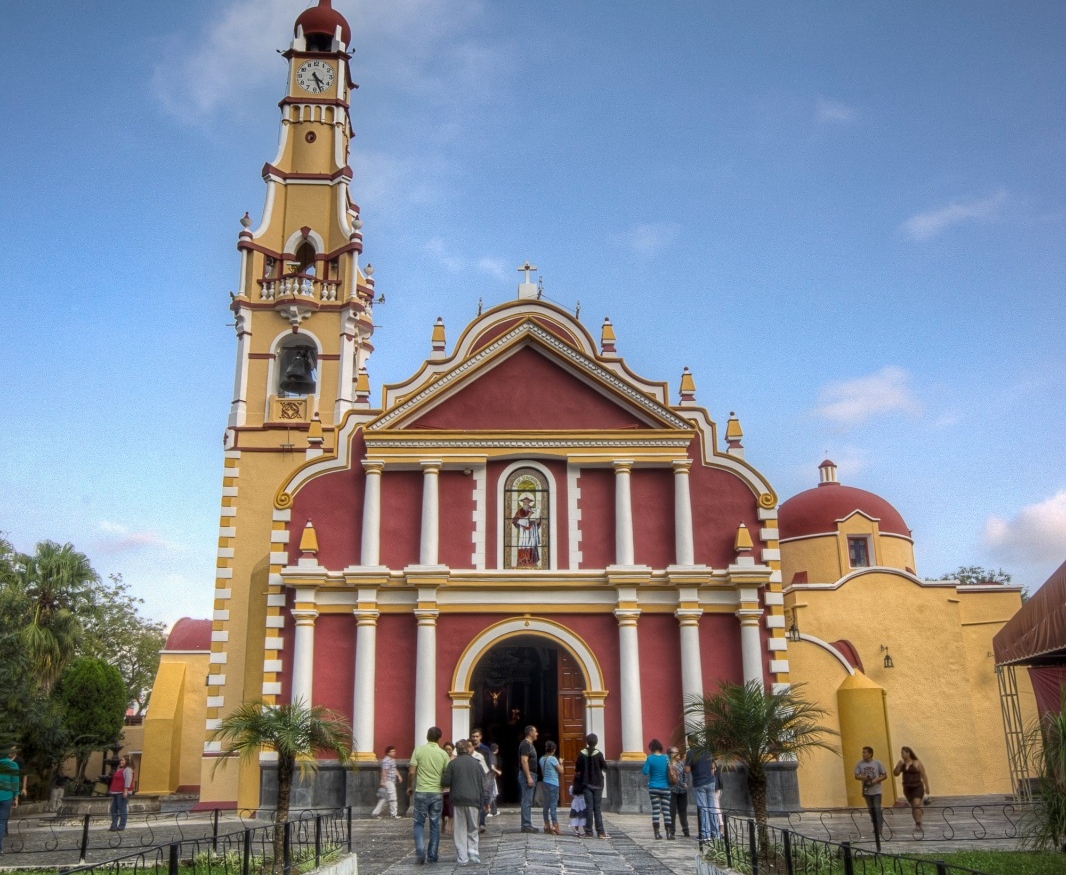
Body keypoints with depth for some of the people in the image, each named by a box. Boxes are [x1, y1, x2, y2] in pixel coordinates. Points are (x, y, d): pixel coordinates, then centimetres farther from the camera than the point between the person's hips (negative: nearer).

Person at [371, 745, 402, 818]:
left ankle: (375, 813, 16)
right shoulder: (386, 760, -17)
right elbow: (384, 771, -20)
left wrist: (399, 776, 18)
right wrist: (383, 782, -22)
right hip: (388, 781, -10)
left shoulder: (392, 760, 15)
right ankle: (393, 814, 3)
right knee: (392, 797, -5)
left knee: (385, 798, 12)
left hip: (392, 781, 10)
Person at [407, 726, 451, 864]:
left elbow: (411, 772, -5)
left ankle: (420, 851, -5)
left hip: (421, 792, -1)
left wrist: (409, 787, 10)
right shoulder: (443, 754, 0)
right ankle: (432, 855, 13)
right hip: (437, 793, 1)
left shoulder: (419, 750, -4)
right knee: (435, 825, 10)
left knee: (419, 823, 9)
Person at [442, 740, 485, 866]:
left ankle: (462, 858, 3)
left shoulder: (452, 763, -1)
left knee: (460, 829, 6)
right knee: (472, 829, 14)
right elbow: (483, 784, 4)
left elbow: (445, 782, -3)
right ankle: (473, 853, 0)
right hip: (473, 800, 1)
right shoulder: (476, 763, 4)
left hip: (458, 800, -1)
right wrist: (485, 801, 16)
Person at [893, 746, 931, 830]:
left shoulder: (917, 763, -8)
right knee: (913, 807, 11)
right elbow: (895, 773, 2)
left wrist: (927, 788, -4)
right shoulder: (902, 763, 5)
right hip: (907, 788, 5)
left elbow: (924, 776, -3)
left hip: (917, 788, -5)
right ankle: (918, 824, 23)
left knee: (916, 805, -18)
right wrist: (898, 766, -13)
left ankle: (918, 824, -19)